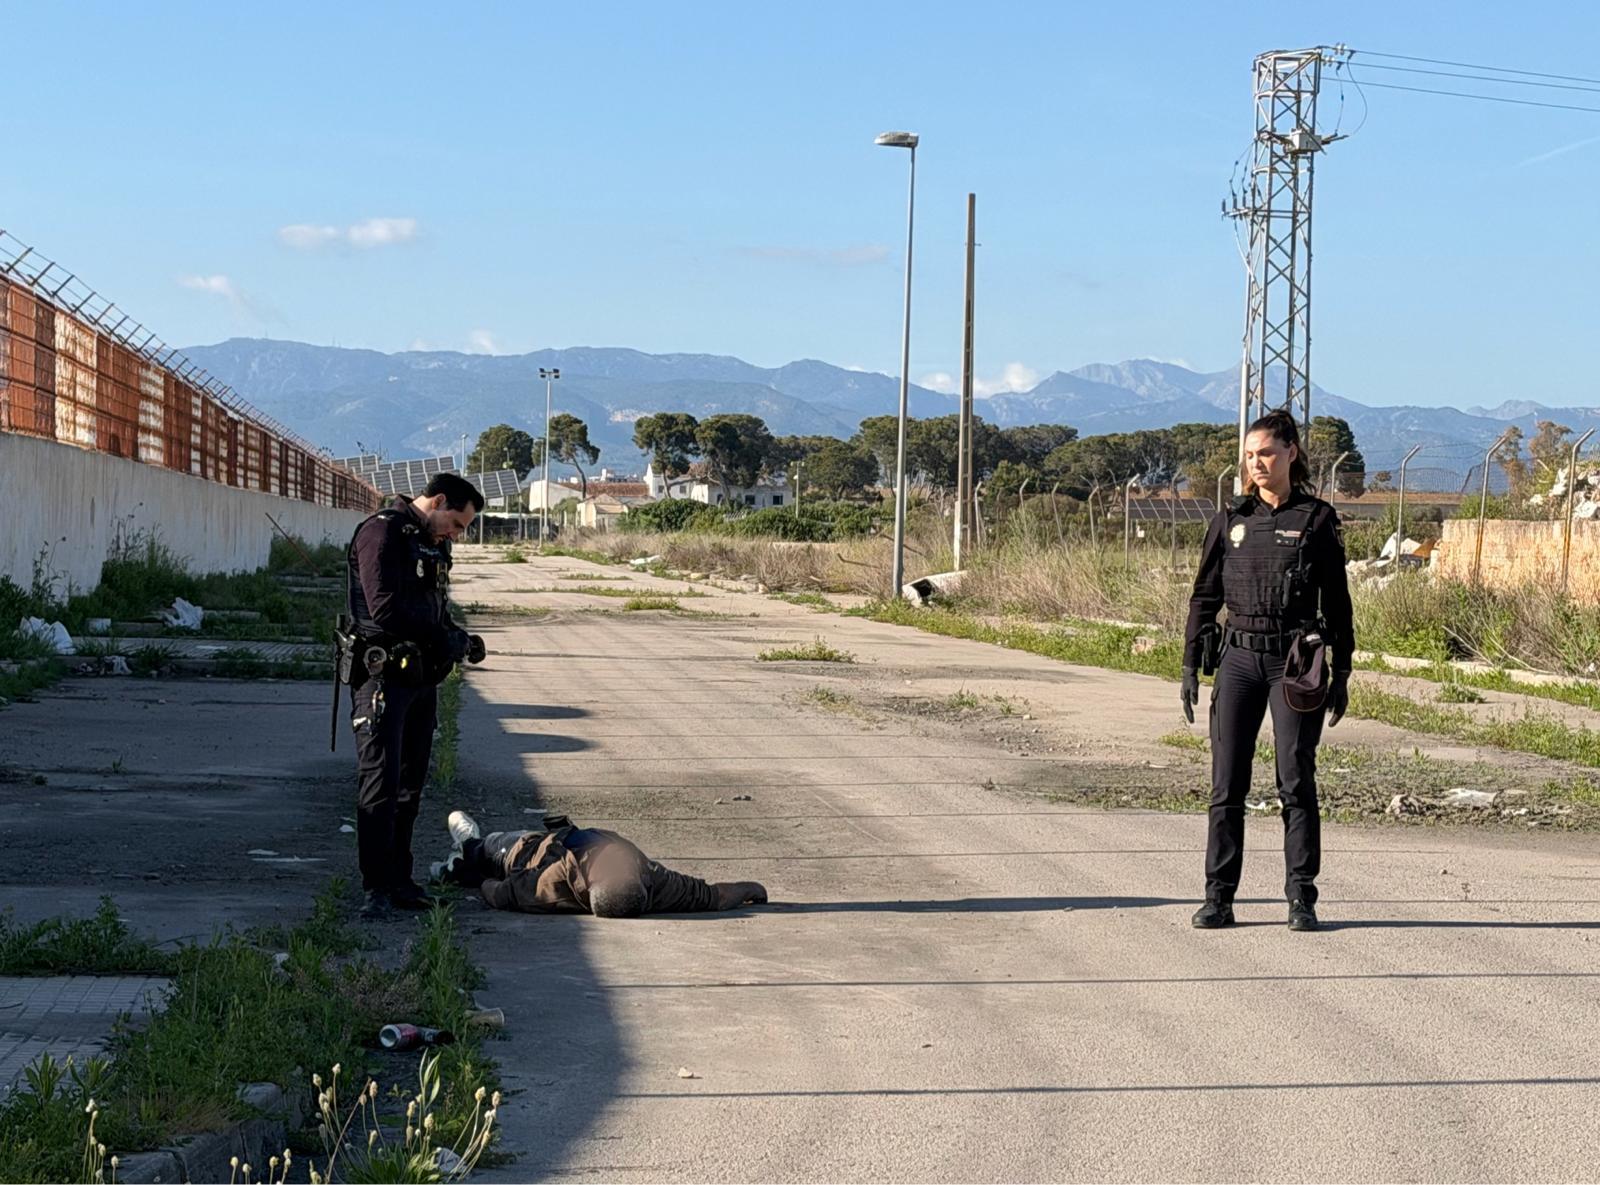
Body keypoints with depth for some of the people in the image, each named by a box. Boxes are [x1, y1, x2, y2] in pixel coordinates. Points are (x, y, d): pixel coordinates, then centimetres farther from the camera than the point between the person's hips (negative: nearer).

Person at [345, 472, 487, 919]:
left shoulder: (432, 545, 18)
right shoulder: (382, 532, -12)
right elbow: (386, 608, -22)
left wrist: (460, 639, 5)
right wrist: (445, 638, -15)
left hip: (420, 680, 9)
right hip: (383, 676, -9)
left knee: (409, 787, 12)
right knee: (381, 785, -10)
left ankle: (399, 880, 20)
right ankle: (377, 889, -8)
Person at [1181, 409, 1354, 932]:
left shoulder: (1316, 520, 1)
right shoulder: (1231, 520, 9)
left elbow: (1337, 601, 4)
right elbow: (1205, 595, 12)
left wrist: (1341, 673, 1)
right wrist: (1190, 666, 6)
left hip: (1294, 663, -2)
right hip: (1238, 659, 3)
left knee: (1296, 781, -1)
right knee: (1226, 784, 1)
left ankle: (1301, 898, 7)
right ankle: (1218, 898, 7)